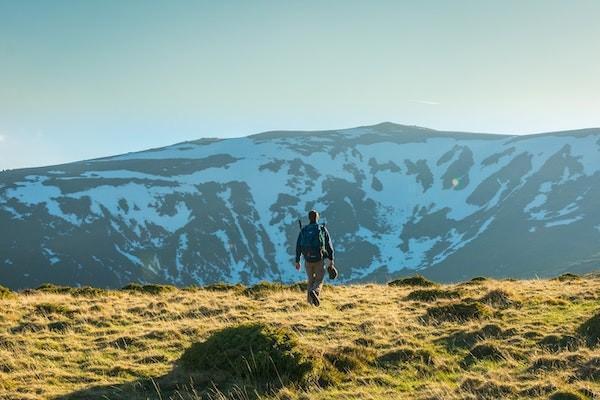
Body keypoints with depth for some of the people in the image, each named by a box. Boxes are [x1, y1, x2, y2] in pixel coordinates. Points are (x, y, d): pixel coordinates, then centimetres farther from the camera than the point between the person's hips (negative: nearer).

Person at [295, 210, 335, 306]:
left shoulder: (303, 230, 5)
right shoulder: (322, 229, 0)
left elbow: (298, 246, 2)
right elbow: (329, 245, -2)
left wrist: (297, 261, 7)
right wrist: (331, 260, 2)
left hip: (308, 259, 3)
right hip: (319, 259, -2)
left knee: (311, 280, 19)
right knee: (319, 280, 7)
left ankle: (310, 302, 15)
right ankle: (314, 292, -25)